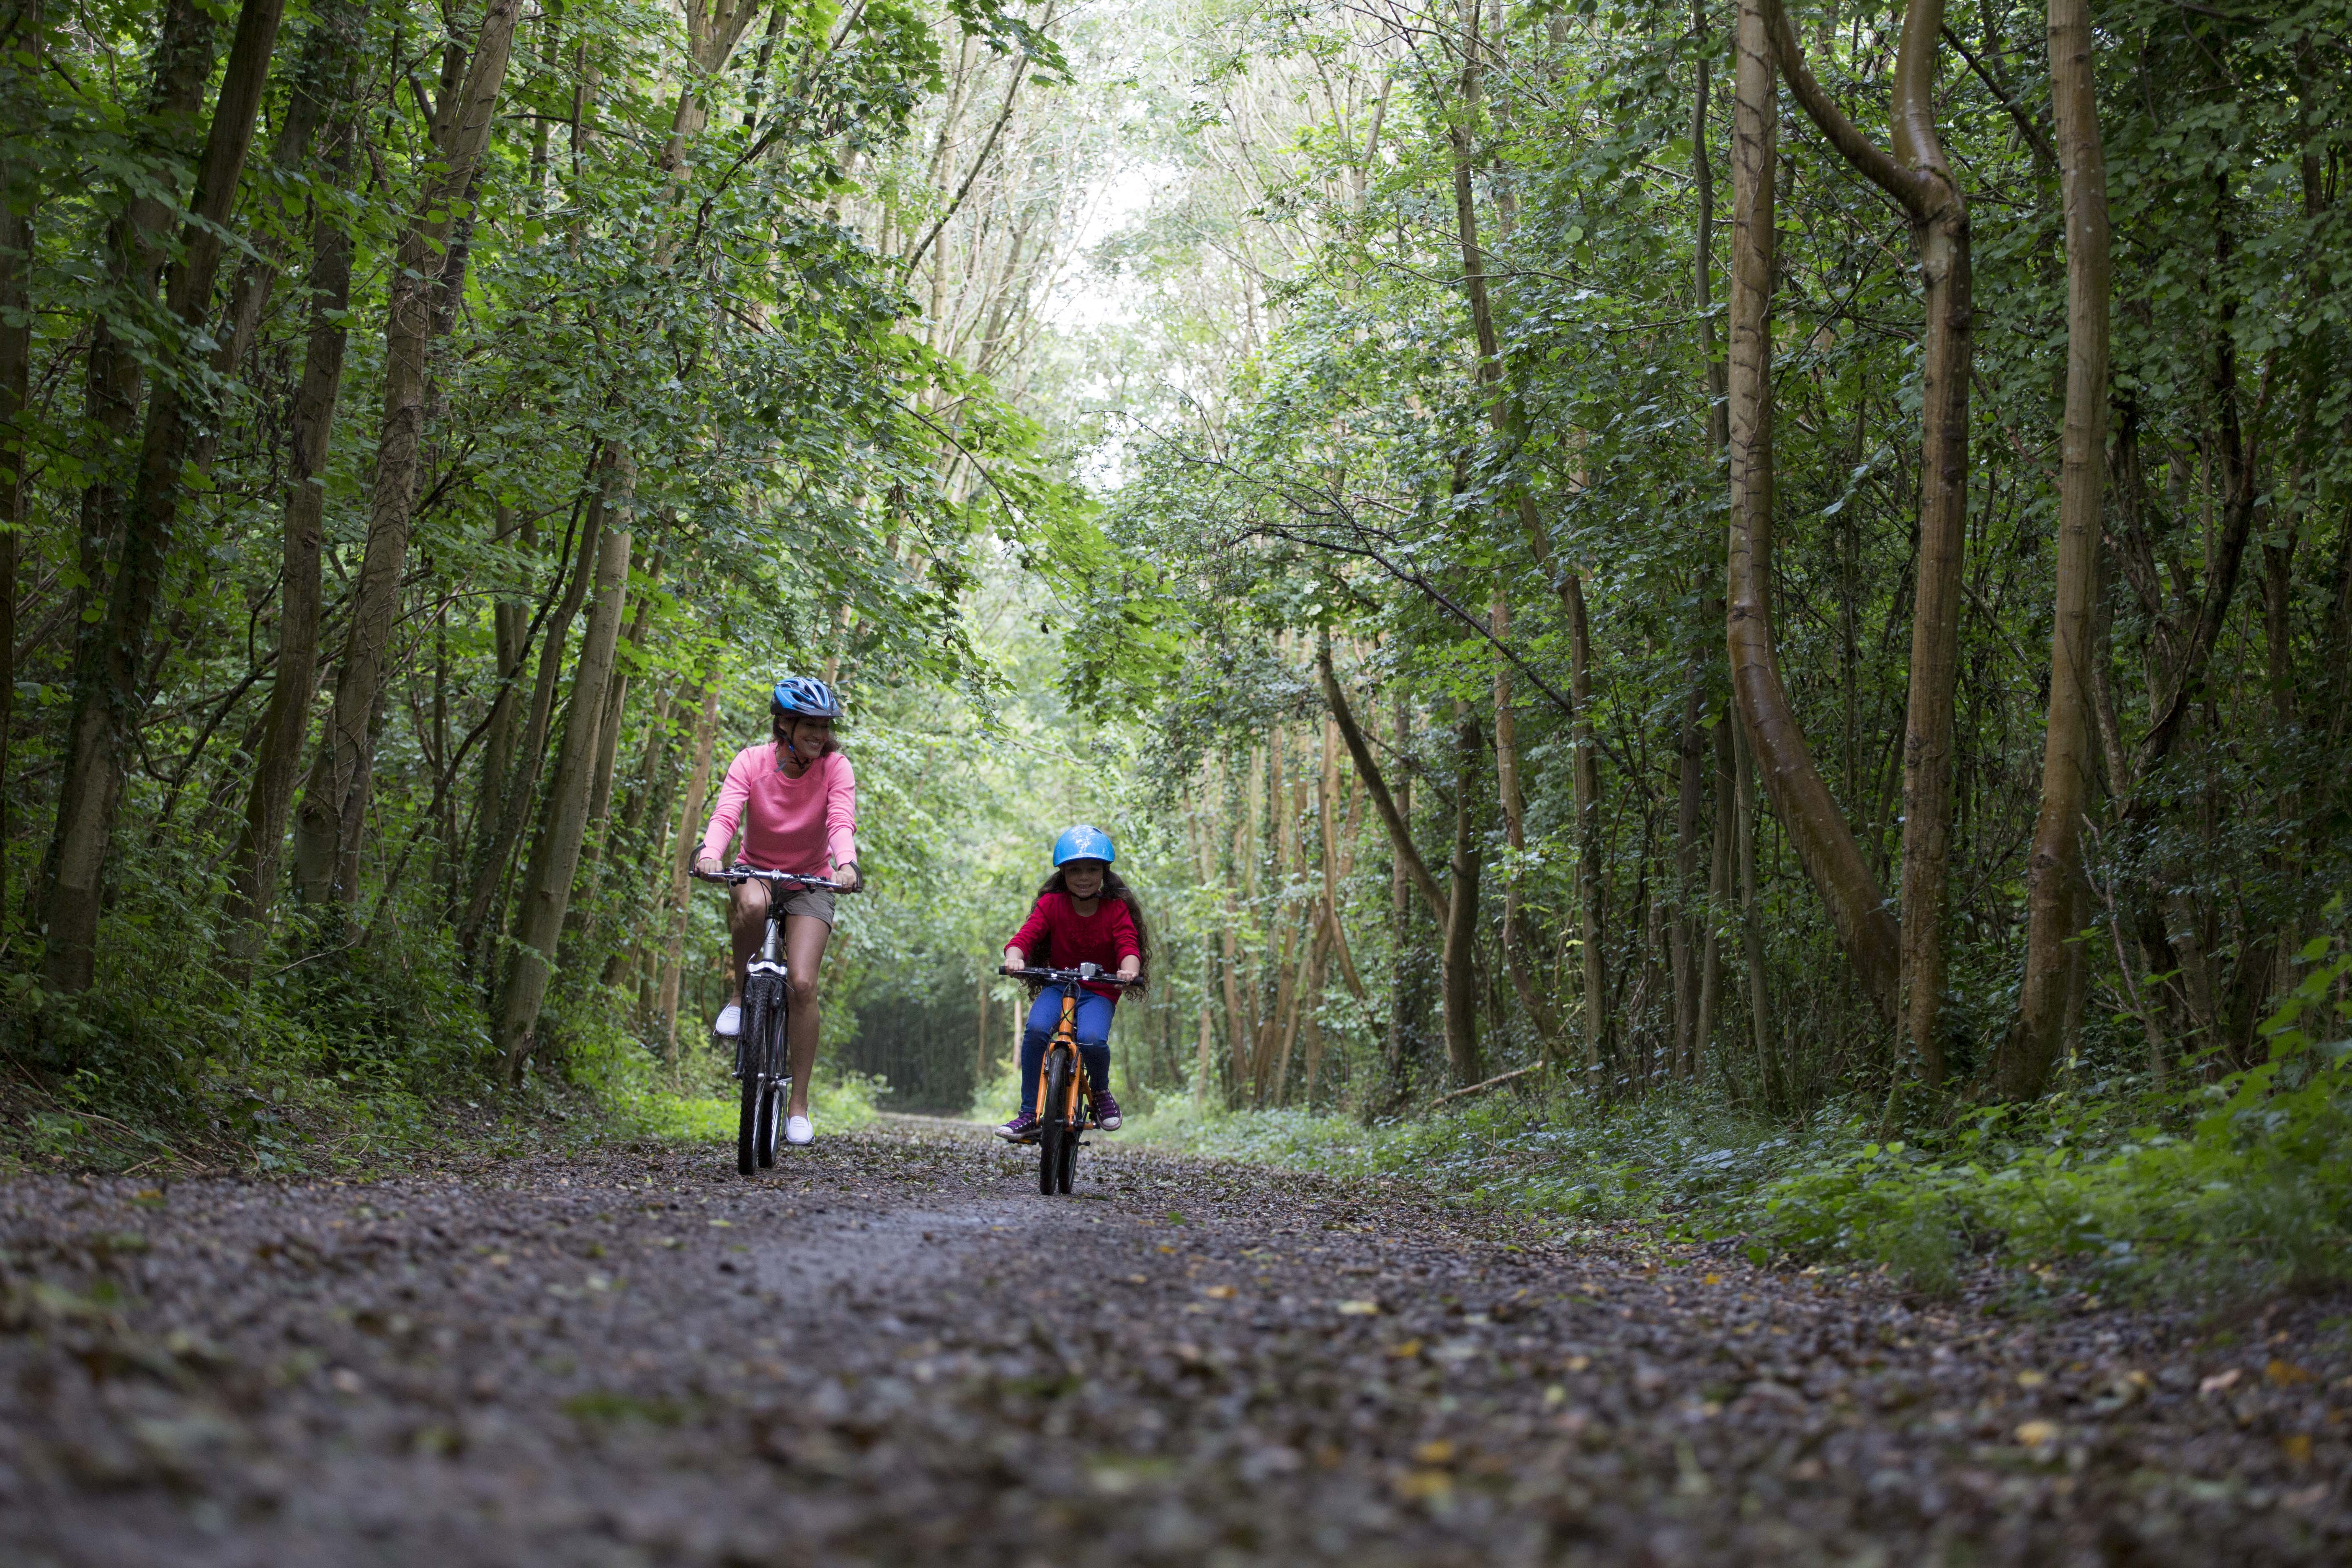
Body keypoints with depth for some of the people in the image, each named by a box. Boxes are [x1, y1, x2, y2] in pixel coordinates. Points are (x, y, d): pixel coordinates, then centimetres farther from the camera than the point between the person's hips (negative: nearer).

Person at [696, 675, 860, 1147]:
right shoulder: (751, 762, -15)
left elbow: (842, 821, -28)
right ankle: (739, 994, -13)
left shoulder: (835, 767, -14)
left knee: (803, 984, -16)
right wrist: (710, 855, -50)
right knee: (752, 904, -39)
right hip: (757, 872, 0)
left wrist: (847, 864, -49)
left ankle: (799, 1103, -6)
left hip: (810, 883, 0)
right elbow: (726, 814, -29)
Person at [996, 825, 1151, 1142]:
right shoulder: (1051, 904, -5)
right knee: (1036, 1030, -31)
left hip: (1099, 992, -1)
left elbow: (1128, 946, -19)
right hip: (1058, 985, 1)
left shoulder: (1116, 909, -6)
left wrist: (1129, 969, -43)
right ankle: (1030, 1115, -19)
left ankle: (1101, 1092, 3)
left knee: (1091, 1040, -33)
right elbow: (1024, 937, -17)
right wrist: (1014, 958, -41)